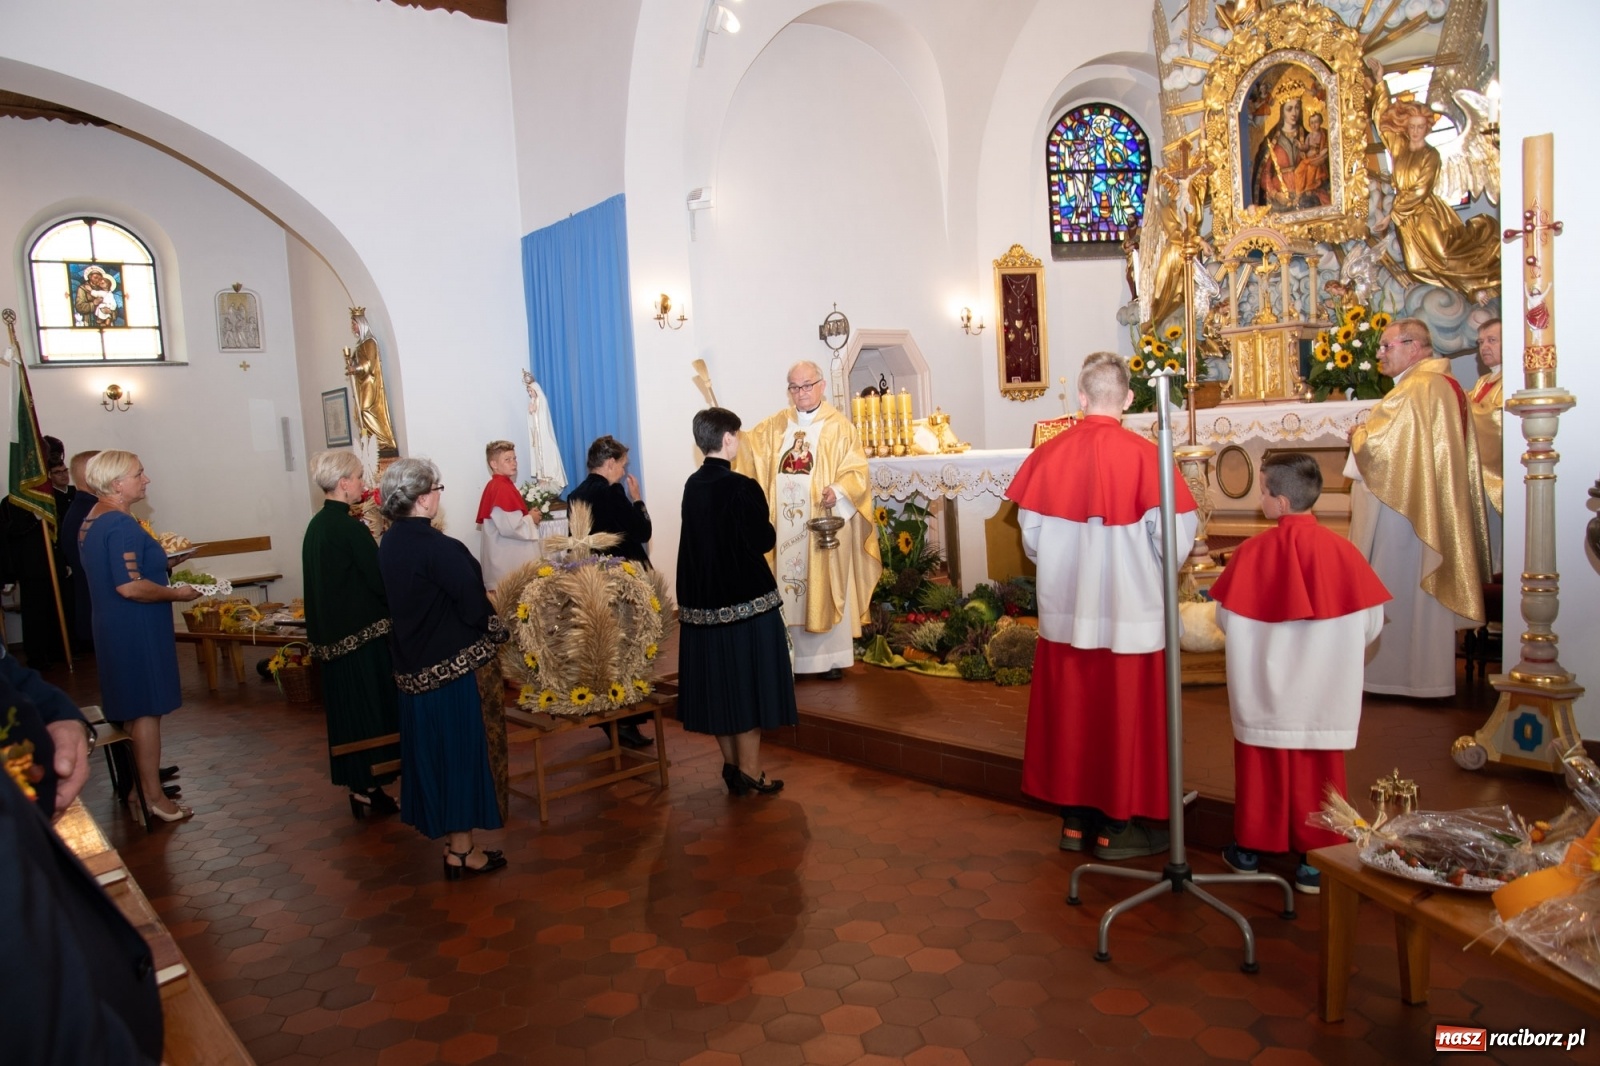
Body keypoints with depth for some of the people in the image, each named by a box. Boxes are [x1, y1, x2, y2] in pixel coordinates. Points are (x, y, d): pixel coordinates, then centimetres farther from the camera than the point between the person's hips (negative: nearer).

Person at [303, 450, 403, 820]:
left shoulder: (316, 524, 8)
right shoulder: (350, 527, -17)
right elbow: (379, 580, -17)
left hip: (332, 633, 8)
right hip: (364, 632, -8)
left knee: (347, 708, 14)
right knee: (371, 707, 1)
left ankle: (358, 783, 22)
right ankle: (367, 792, 7)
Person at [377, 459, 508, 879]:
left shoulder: (389, 545, 4)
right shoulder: (440, 548, -22)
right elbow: (475, 608, -20)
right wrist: (499, 632, -1)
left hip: (416, 668, 8)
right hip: (459, 667, -8)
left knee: (435, 750, 16)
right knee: (464, 750, 4)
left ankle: (453, 840, 29)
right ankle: (462, 851, 14)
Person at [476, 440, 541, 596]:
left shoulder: (496, 486, 13)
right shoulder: (502, 489, -18)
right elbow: (509, 527, -25)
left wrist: (527, 516, 8)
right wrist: (531, 519, -10)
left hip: (508, 555, 10)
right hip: (508, 559, -10)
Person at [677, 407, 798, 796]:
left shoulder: (692, 485, 3)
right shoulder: (742, 488, -17)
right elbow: (764, 541, -12)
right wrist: (769, 526, 8)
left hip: (702, 599, 6)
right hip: (746, 599, -6)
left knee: (718, 681, 14)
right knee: (748, 682, 3)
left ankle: (731, 765, 25)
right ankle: (749, 772, 9)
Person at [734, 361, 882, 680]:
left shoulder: (839, 427, -2)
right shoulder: (774, 426, 12)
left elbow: (857, 471, -7)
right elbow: (748, 446, 19)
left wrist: (837, 491, -25)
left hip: (823, 523, -4)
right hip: (785, 524, 4)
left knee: (826, 587, 1)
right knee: (788, 588, 5)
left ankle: (832, 656, 10)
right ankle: (792, 654, 13)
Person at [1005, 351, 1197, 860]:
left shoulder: (1047, 455, -6)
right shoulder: (1146, 456, -15)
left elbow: (1031, 537, 0)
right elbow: (1176, 539, -14)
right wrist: (1149, 570, 8)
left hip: (1065, 610, 3)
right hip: (1130, 612, -3)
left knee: (1071, 710, 14)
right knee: (1124, 713, 10)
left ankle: (1075, 819, 25)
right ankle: (1115, 826, 20)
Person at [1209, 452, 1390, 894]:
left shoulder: (1252, 551, -13)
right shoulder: (1341, 550, -10)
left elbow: (1225, 618, -4)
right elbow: (1370, 624, -3)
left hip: (1262, 689, 0)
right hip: (1324, 694, 1)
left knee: (1260, 770, 14)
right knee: (1317, 774, 11)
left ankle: (1249, 850, 26)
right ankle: (1316, 863, 17)